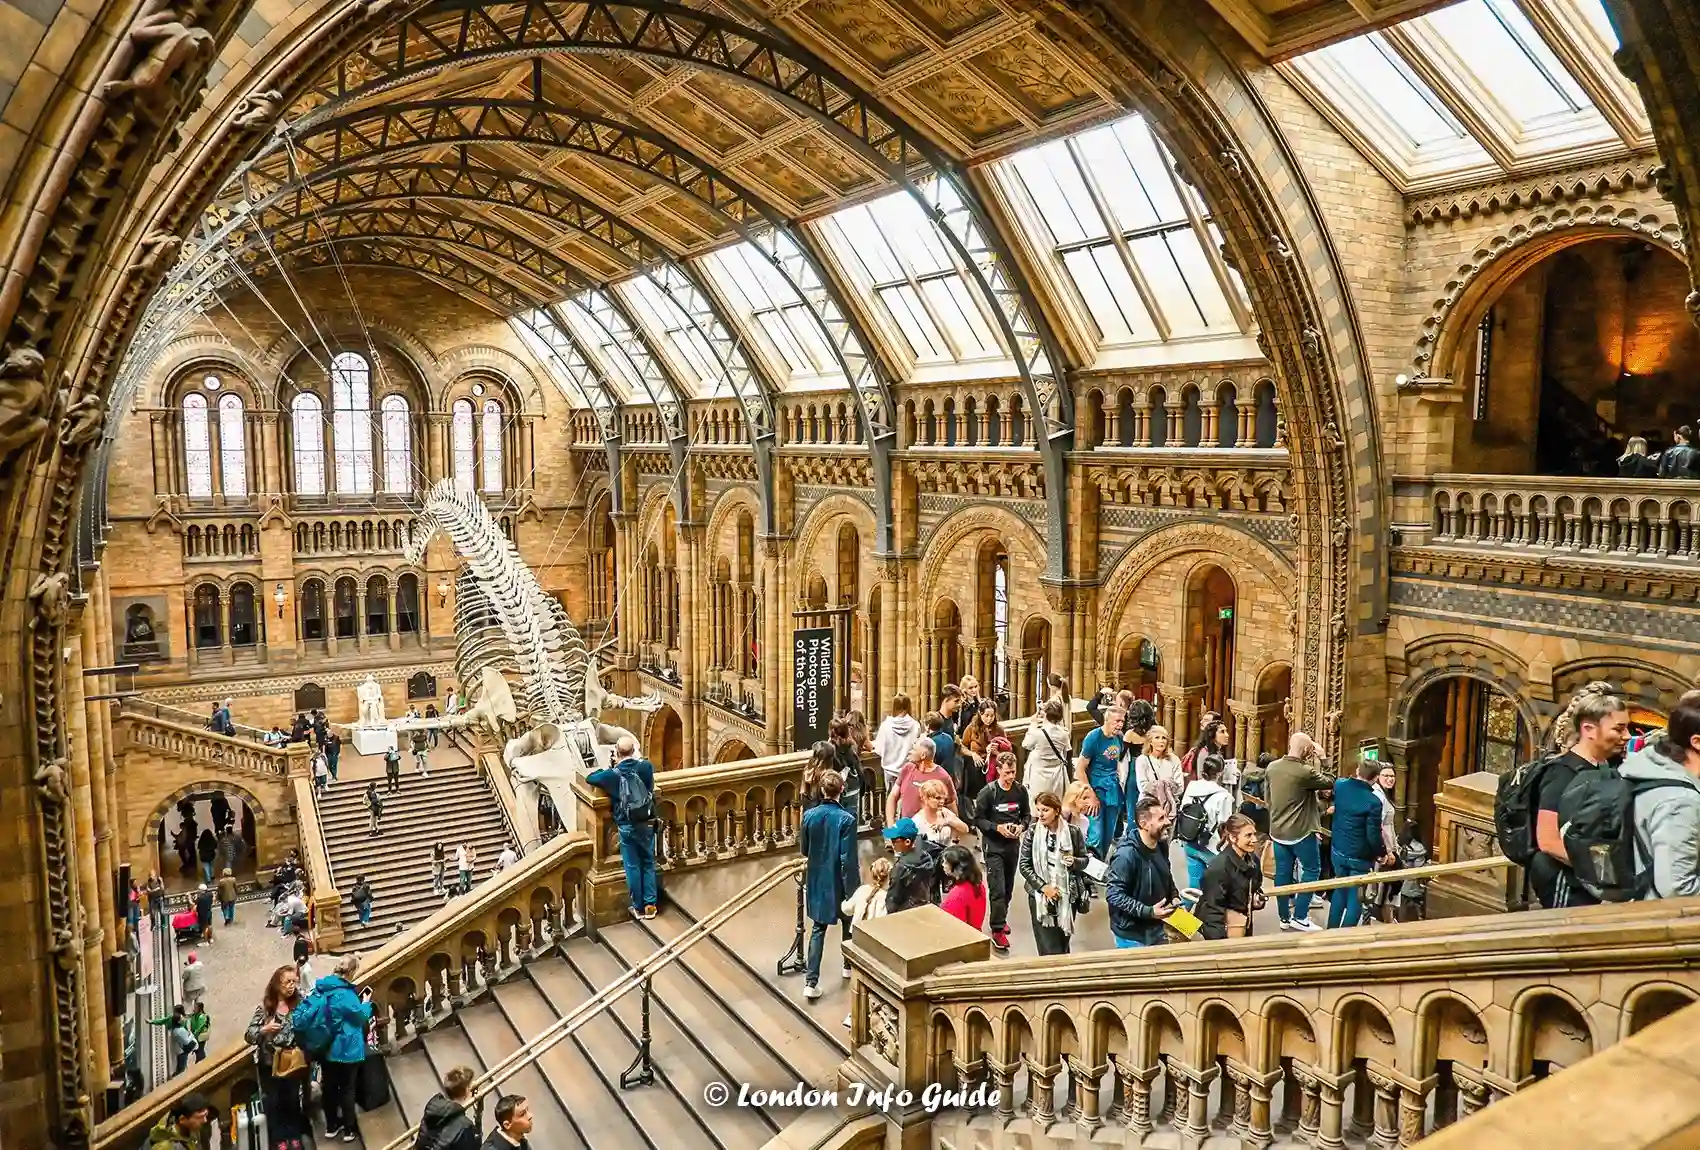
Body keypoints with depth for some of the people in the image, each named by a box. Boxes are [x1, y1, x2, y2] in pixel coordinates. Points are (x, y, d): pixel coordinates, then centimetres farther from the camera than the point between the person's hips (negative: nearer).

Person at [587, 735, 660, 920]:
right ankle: (650, 906, 17)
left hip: (626, 826, -2)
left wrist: (607, 769, 17)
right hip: (647, 824, 2)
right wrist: (636, 758, 29)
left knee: (632, 867, 10)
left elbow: (590, 778, 4)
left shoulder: (613, 774, -11)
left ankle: (639, 908, 18)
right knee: (648, 865, 15)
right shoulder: (646, 766, -7)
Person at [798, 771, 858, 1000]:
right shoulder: (846, 819, -20)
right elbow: (848, 860, -19)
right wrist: (851, 890, -13)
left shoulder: (809, 815, -8)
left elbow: (804, 849, 5)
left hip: (816, 880, 3)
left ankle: (811, 981, 2)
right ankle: (850, 964, 42)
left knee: (818, 929, 9)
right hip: (838, 882, -3)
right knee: (848, 923, 22)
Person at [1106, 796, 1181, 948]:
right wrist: (1148, 911, -28)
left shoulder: (1161, 847, 0)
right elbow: (1113, 895, -26)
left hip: (1157, 929, 8)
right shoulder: (1127, 855, -27)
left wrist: (1174, 896, 0)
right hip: (1132, 935, -8)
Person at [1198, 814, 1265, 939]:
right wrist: (1220, 942, -27)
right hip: (1221, 930, -8)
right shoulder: (1219, 867, -24)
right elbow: (1213, 908, -23)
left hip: (1244, 929, 8)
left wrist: (1258, 899, -1)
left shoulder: (1254, 860, 1)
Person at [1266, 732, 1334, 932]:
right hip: (1301, 832, -6)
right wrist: (1321, 760, -3)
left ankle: (1284, 917, 18)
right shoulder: (1305, 772, -21)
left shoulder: (1272, 767, 0)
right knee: (1312, 870, 9)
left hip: (1277, 831, 6)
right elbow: (1330, 783, -9)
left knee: (1283, 873, 12)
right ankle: (1299, 917, 7)